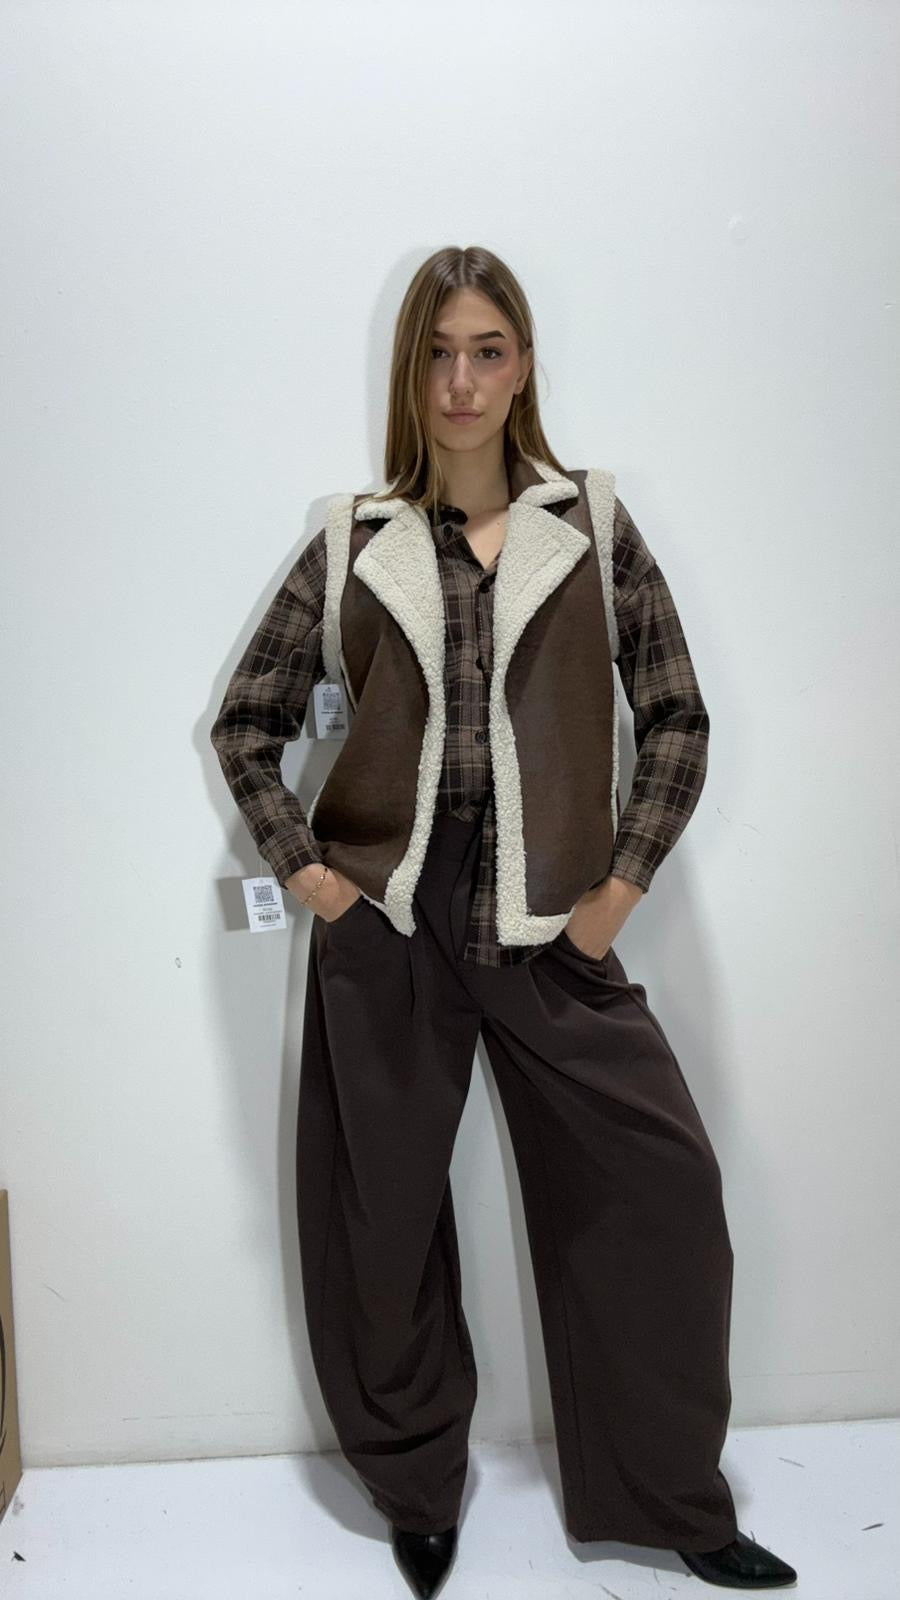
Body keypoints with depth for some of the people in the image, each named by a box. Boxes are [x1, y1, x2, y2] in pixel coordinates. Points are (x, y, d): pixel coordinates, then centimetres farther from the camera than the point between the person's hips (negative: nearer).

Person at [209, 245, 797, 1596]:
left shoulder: (594, 524, 4)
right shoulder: (354, 540, 4)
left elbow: (677, 716, 5)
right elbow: (248, 721, 10)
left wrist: (622, 884, -2)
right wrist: (301, 867, -1)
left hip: (548, 927, 0)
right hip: (386, 927, 1)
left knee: (659, 1185, -2)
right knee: (384, 1212, 10)